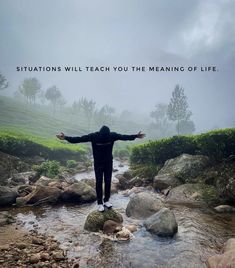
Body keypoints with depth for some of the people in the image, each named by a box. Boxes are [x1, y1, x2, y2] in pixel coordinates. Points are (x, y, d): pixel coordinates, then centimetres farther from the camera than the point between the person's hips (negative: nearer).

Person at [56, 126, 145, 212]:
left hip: (109, 162, 2)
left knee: (108, 181, 9)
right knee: (99, 182, 1)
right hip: (98, 163, -2)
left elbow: (124, 137, -5)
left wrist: (136, 136, -2)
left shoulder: (113, 135, -17)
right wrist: (66, 137, -29)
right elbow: (79, 139, -22)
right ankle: (100, 203, 11)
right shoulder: (93, 136, -22)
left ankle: (106, 200, 24)